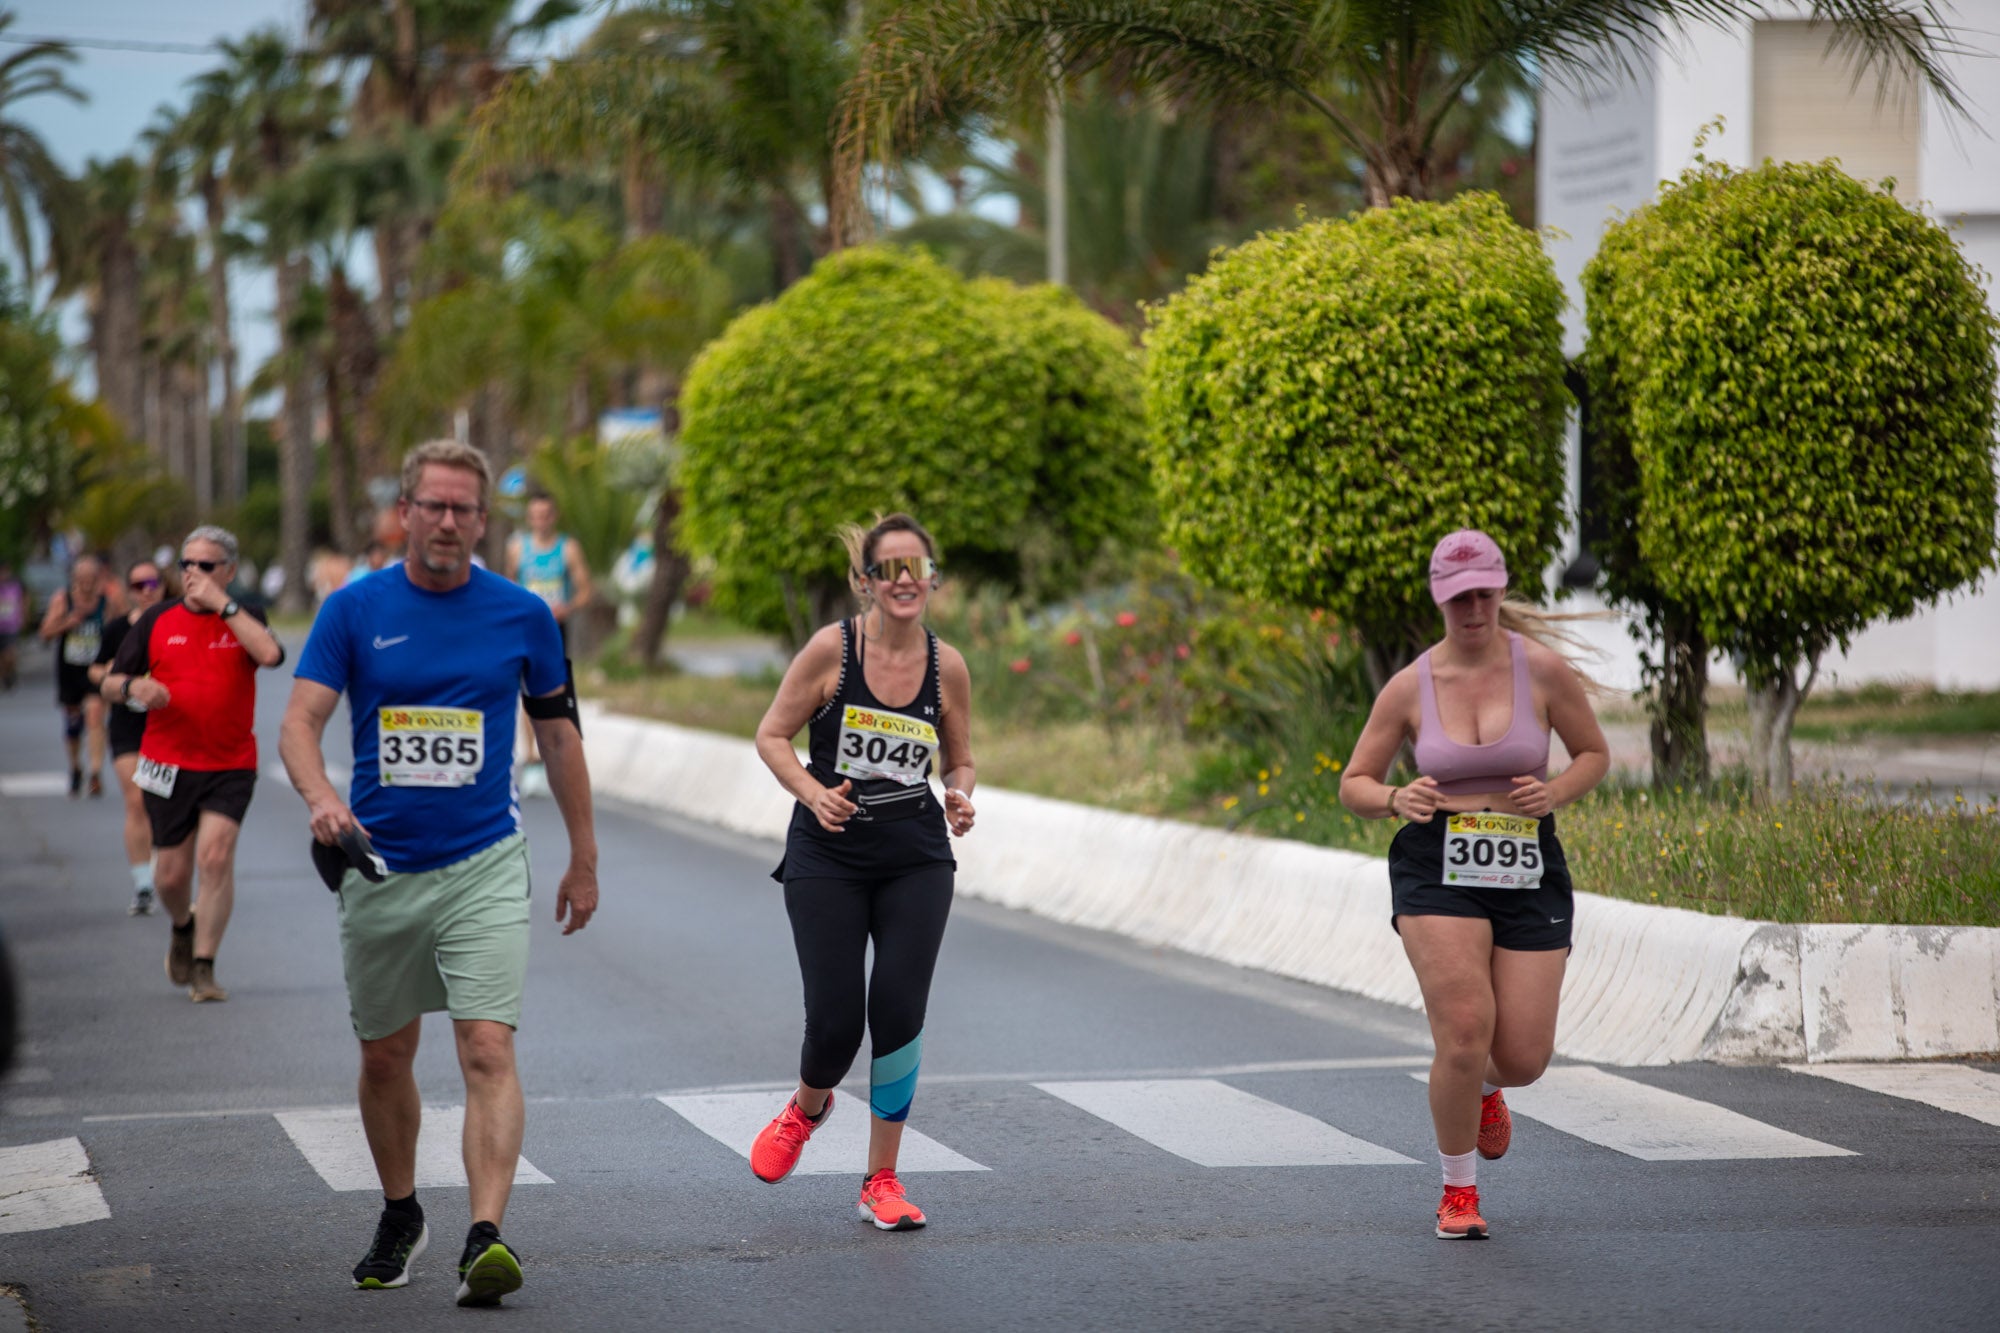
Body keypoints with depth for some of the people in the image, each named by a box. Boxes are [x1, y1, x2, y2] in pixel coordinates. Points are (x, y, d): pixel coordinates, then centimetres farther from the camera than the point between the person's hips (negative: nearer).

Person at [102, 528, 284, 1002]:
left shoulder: (244, 618, 1)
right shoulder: (157, 620, 4)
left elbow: (270, 654, -22)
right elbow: (110, 683, 5)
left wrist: (221, 604, -19)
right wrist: (134, 687, -18)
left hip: (230, 767, -2)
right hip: (167, 764, 2)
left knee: (216, 857, -17)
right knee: (171, 873, 5)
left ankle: (203, 967, -8)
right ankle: (183, 928, 39)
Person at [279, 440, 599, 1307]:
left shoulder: (522, 616, 1)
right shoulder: (355, 610, -1)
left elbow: (559, 737, 11)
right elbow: (299, 723, -8)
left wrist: (583, 860, 13)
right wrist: (321, 797, -29)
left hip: (484, 868, -1)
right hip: (379, 869, 2)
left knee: (489, 1051, -16)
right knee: (384, 1057, 13)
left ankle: (485, 1240, -23)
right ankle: (400, 1219, 34)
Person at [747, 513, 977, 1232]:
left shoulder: (947, 666, 0)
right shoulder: (832, 648, -9)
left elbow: (959, 761, 13)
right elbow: (772, 735, -2)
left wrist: (959, 796, -9)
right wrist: (814, 794, -18)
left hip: (917, 862, 2)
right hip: (828, 857, -2)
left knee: (899, 1011, -9)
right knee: (835, 1020, -6)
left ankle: (882, 1181, 7)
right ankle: (807, 1107, 32)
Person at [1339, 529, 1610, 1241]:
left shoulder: (1543, 670, -2)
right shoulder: (1409, 687, 0)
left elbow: (1594, 753, 11)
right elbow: (1354, 784, 8)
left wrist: (1556, 792, -10)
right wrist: (1394, 799, -14)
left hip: (1529, 871, 1)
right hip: (1437, 871, -1)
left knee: (1524, 1060, -3)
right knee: (1465, 1031, -18)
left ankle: (1484, 1085, 38)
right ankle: (1458, 1191, 4)